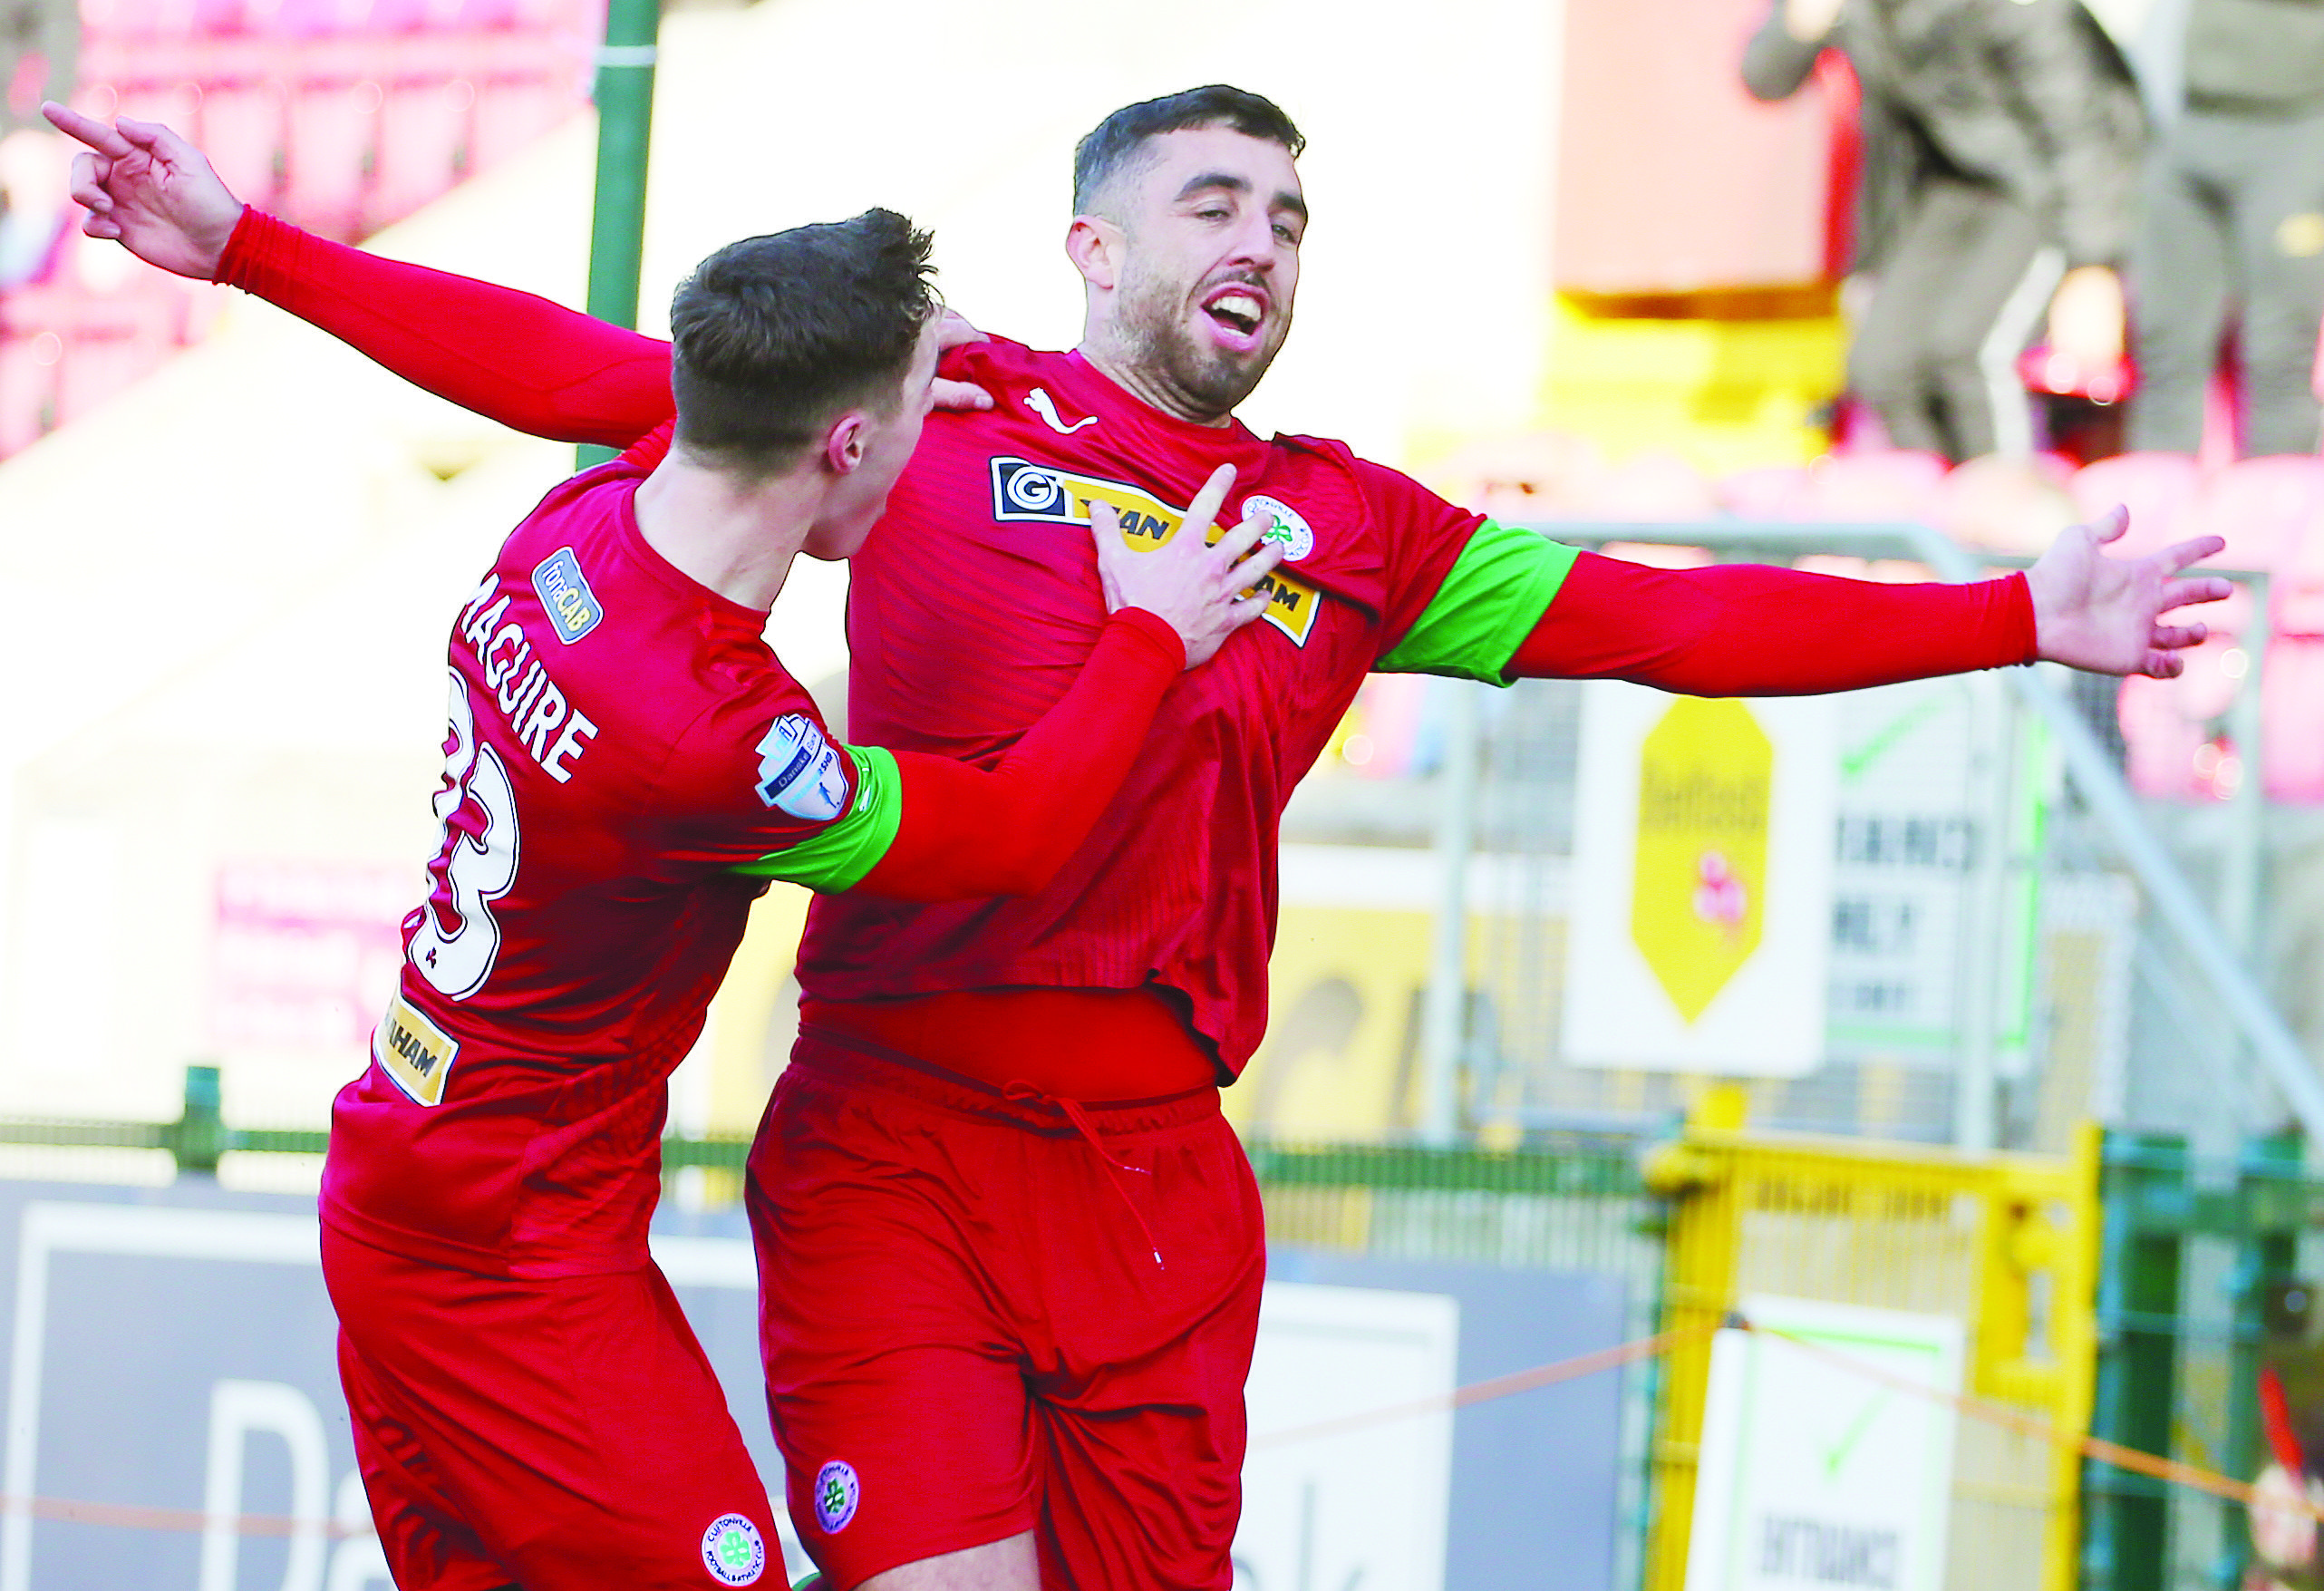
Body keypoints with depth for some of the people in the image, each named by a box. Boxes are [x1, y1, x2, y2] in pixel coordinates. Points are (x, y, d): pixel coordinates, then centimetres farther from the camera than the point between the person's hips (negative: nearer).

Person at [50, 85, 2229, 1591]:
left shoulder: (1351, 530, 12)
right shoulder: (937, 413, 5)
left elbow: (1666, 620, 12)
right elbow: (581, 371, 4)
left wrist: (2016, 620, 7)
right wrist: (243, 249, 0)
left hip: (1157, 1179, 3)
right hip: (894, 1150, -3)